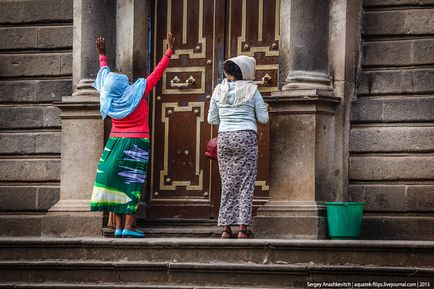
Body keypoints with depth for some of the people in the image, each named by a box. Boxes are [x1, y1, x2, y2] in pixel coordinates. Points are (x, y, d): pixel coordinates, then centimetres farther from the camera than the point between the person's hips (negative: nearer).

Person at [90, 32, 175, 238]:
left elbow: (105, 74, 17)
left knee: (116, 181, 4)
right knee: (132, 183, -6)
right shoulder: (136, 94, -12)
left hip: (115, 142, 4)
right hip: (136, 143, -4)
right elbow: (157, 73, -7)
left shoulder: (109, 98, 0)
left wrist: (102, 55, 32)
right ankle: (129, 227, -11)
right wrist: (169, 51, -1)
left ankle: (118, 227, 1)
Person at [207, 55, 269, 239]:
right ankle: (243, 228, -6)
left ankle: (226, 227, 3)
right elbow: (263, 118, 0)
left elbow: (211, 119, 8)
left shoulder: (219, 90, 6)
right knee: (246, 183, -1)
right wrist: (264, 109, 21)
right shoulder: (251, 90, -1)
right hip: (246, 137, -3)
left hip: (224, 138, 3)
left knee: (227, 183, 7)